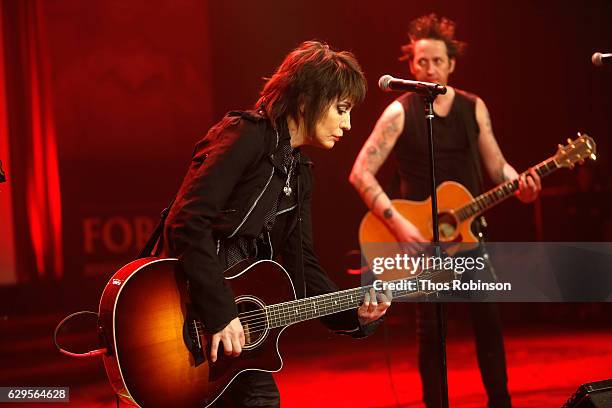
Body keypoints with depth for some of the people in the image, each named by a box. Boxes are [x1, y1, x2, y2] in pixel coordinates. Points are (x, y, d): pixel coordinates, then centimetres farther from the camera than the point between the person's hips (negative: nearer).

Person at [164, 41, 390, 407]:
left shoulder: (299, 170, 13)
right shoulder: (247, 136, -15)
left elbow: (302, 263, 13)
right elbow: (187, 223, -25)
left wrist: (353, 313, -2)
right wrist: (220, 312, -26)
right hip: (192, 305, -9)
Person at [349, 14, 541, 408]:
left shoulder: (474, 107, 5)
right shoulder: (400, 112, -8)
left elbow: (496, 164, 8)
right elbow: (361, 173, -14)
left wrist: (519, 183, -14)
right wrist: (397, 222, -23)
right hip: (420, 233, -3)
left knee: (489, 316, 2)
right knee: (431, 324, -2)